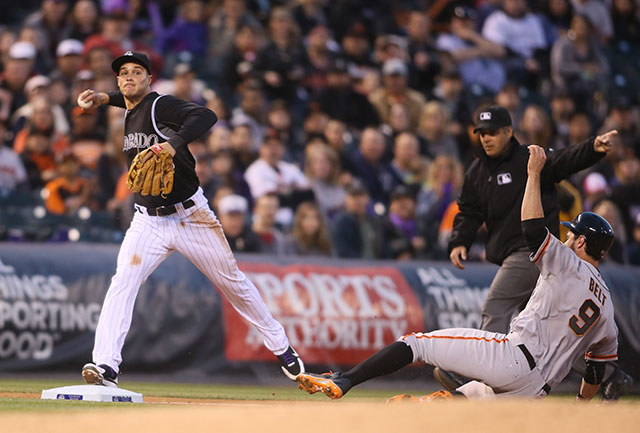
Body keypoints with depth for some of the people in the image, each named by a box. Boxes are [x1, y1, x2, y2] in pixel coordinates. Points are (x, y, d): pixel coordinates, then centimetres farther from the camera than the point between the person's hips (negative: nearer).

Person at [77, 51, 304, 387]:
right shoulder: (131, 111, 9)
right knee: (123, 281, -18)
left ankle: (281, 348, 26)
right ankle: (106, 365, -26)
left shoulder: (161, 105, -14)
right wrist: (105, 99, 21)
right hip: (148, 221, 5)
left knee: (233, 282, 8)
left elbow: (206, 116, -33)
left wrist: (174, 144, -46)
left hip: (191, 217, -5)